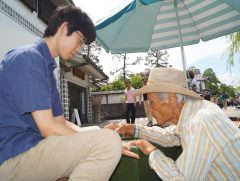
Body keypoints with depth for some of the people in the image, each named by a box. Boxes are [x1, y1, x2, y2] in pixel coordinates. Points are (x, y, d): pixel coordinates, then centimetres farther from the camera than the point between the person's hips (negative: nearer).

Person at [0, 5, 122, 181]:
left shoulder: (47, 65, 14)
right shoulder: (29, 57, -13)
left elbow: (60, 122, 12)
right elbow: (48, 128, -19)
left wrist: (101, 135, 2)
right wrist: (105, 142, -12)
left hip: (30, 149, 9)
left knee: (107, 137, 15)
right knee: (109, 142, -26)